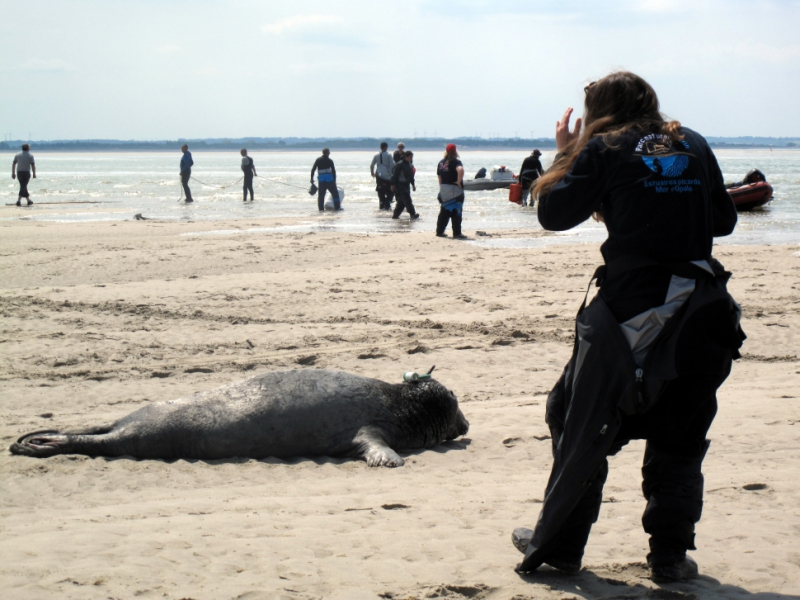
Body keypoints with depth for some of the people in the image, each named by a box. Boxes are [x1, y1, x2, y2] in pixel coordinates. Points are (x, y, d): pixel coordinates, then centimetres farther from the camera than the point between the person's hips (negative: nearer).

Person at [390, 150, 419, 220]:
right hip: (400, 186, -9)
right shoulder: (399, 165, -13)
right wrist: (393, 185, -14)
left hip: (406, 185, 9)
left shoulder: (410, 165, 12)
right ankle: (413, 215, -20)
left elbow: (411, 176, 23)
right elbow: (394, 175, -12)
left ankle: (395, 215, 17)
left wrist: (413, 184, 21)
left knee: (402, 202, 9)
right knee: (407, 200, -15)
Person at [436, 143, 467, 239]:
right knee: (456, 211, -3)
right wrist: (459, 181, -22)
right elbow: (460, 169, -33)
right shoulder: (455, 162, -11)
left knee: (444, 211, 15)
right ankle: (457, 233, -3)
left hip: (443, 190, 7)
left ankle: (439, 231, 18)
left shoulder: (441, 162, 10)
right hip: (454, 189, -7)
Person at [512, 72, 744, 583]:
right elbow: (724, 219, 15)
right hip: (702, 308, 3)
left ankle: (557, 545, 15)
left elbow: (553, 213, 2)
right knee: (680, 435, 14)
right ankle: (670, 554, 12)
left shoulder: (605, 148, 0)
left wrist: (565, 155, 16)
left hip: (630, 306, -3)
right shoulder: (694, 145, 10)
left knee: (582, 426, 10)